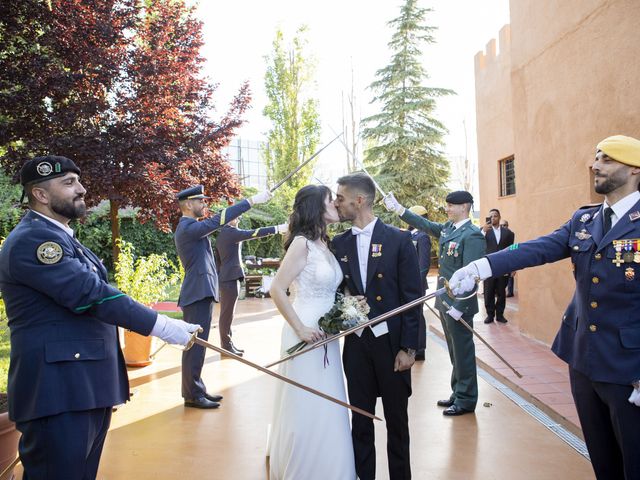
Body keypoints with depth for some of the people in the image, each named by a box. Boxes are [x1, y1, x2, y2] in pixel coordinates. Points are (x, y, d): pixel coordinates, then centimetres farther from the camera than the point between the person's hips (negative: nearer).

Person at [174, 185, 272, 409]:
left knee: (196, 344, 14)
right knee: (195, 345, -4)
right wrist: (252, 200, -26)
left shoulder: (189, 227, 17)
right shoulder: (188, 228, -15)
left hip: (201, 292, 11)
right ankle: (192, 395, 3)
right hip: (198, 294, -11)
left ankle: (196, 389, 22)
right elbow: (216, 221, -25)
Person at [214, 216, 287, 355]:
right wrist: (277, 228, -22)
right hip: (230, 278, -10)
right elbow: (254, 233, -21)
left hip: (226, 278, 10)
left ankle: (228, 344, 18)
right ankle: (226, 346, 0)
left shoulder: (220, 235, 16)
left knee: (227, 313, 12)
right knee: (227, 314, -5)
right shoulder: (231, 232, -13)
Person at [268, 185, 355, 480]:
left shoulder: (324, 244, 10)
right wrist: (300, 329, -16)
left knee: (326, 411, 16)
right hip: (306, 335, -8)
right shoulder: (302, 243, -14)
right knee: (306, 412, 5)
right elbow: (277, 290, -18)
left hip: (326, 337, 8)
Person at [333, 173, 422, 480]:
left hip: (391, 342, -3)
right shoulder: (339, 243, 4)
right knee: (360, 420, 13)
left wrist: (408, 348, -10)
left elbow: (412, 297, -7)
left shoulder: (399, 239, -7)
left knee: (397, 420, 12)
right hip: (356, 343, 3)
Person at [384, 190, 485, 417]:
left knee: (463, 352, 4)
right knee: (455, 351, 18)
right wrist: (397, 208, 12)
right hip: (444, 300, 8)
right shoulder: (447, 228, 8)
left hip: (459, 303, -8)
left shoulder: (472, 235, -17)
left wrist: (459, 306, -22)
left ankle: (466, 400, 18)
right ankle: (457, 393, 32)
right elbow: (424, 224, 17)